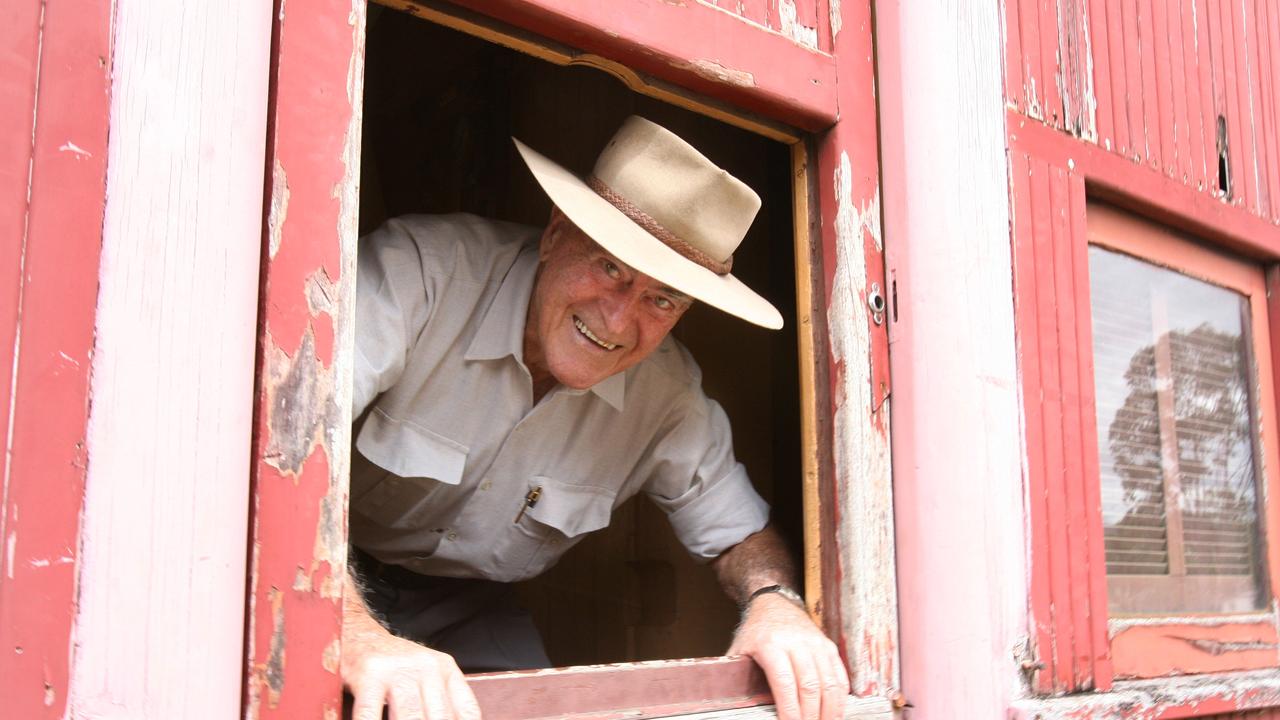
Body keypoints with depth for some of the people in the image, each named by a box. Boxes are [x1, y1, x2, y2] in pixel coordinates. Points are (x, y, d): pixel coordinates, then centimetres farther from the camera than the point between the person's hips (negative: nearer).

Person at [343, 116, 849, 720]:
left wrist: (775, 604, -24)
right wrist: (360, 637, -52)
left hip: (465, 611, 4)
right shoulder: (418, 268, -28)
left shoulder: (668, 393, -13)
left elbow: (735, 531, -1)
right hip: (340, 586, -3)